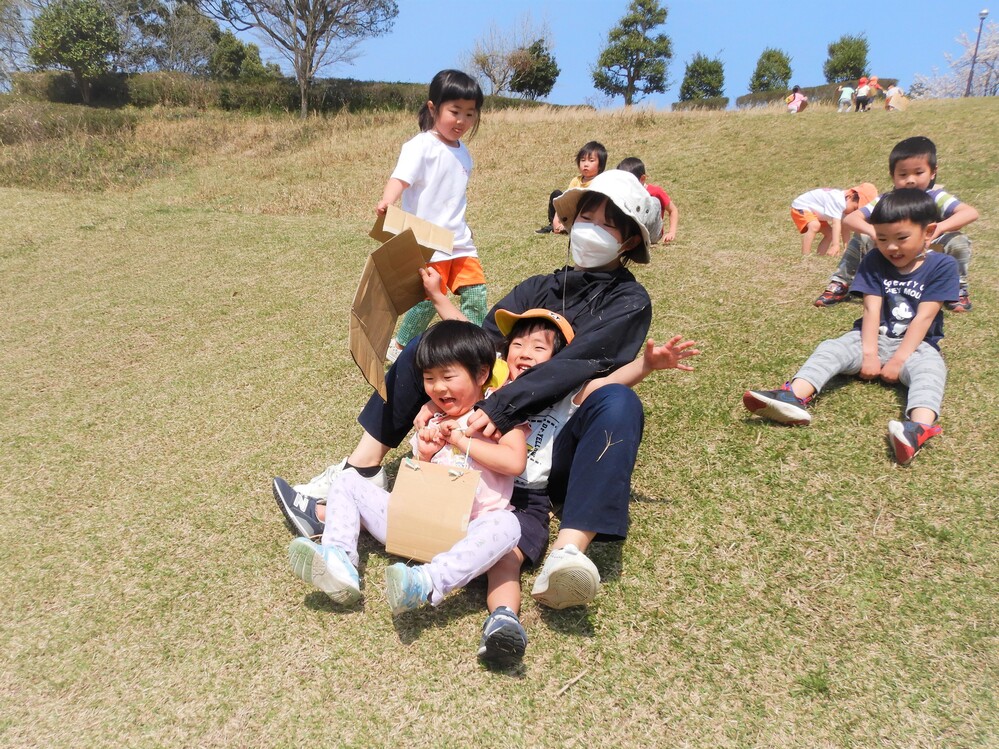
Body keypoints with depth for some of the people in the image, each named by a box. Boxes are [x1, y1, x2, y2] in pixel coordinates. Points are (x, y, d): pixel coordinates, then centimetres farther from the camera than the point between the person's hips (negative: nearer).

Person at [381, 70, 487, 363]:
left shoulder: (462, 151, 13)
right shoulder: (421, 146, -11)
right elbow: (401, 177, -24)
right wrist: (387, 200, -43)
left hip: (459, 239, 7)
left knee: (476, 292, 2)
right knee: (429, 299, -2)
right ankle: (400, 346, 19)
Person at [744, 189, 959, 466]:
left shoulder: (942, 266, -5)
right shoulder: (874, 262, 1)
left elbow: (924, 317, -13)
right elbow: (872, 309, -9)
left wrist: (898, 360, -20)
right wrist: (869, 354, -20)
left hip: (915, 344, -2)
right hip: (874, 338, 2)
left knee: (929, 368, -34)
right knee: (830, 349, -24)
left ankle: (920, 426, -63)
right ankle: (794, 397, -51)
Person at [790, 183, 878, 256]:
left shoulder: (844, 204, -1)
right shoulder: (838, 201, -32)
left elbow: (844, 228, 0)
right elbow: (836, 224, -39)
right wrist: (835, 245, -44)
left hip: (815, 212, 11)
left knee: (830, 234, 12)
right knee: (814, 226, -35)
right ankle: (805, 256, -33)